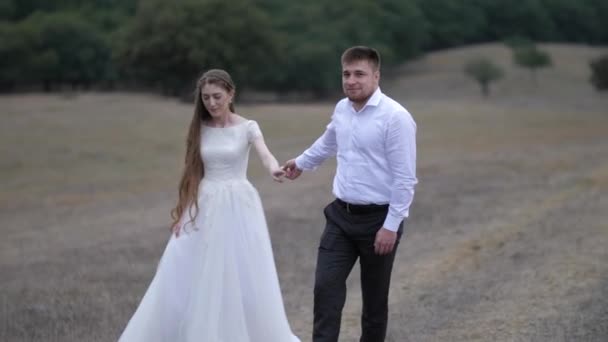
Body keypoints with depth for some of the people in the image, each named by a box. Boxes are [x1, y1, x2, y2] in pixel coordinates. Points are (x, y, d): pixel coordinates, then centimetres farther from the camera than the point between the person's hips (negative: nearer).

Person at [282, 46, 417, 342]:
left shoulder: (395, 117, -17)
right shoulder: (341, 109, 4)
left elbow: (405, 178, -18)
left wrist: (391, 226, -19)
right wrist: (301, 162, 45)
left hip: (377, 219, -6)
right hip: (341, 215, 6)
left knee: (374, 298, 10)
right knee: (326, 288, -4)